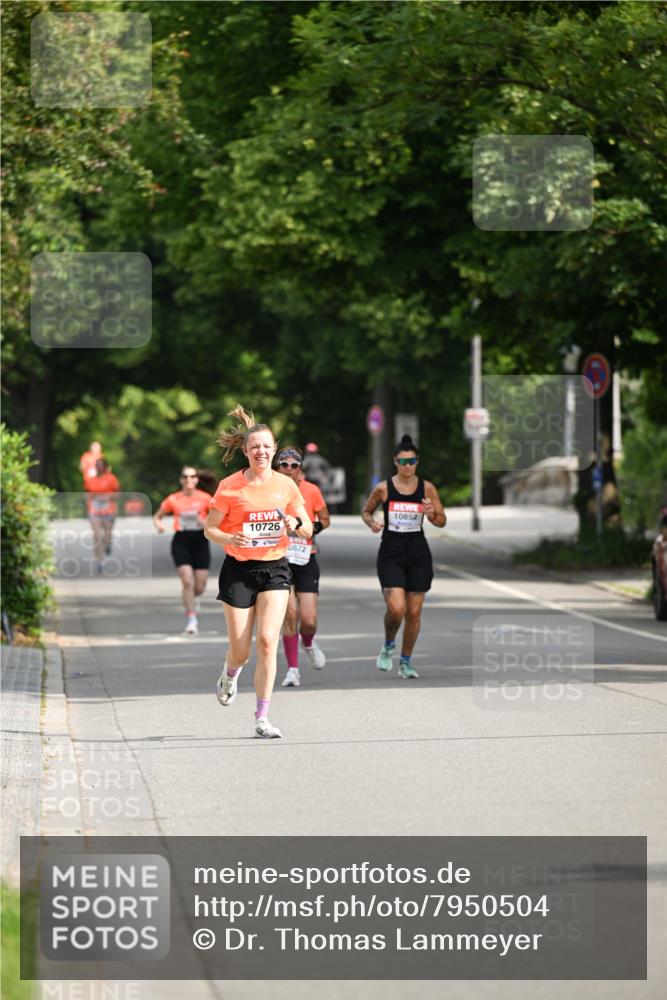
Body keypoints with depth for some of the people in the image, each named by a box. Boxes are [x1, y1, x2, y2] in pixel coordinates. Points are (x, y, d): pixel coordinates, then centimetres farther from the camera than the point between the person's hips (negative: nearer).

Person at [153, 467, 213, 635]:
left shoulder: (205, 498, 0)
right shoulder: (173, 500, 1)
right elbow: (157, 516, 12)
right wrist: (159, 524, -10)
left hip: (200, 543, 1)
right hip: (181, 543, -1)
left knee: (200, 586, 4)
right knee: (187, 581, -17)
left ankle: (194, 599, 42)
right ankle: (191, 618, -10)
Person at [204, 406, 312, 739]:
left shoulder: (286, 485, 1)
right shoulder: (229, 487, -7)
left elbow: (307, 529, 7)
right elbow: (209, 528, -2)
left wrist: (296, 524, -16)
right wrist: (229, 539, -23)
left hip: (274, 569, 1)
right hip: (238, 571, -1)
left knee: (268, 640, -14)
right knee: (241, 650, 0)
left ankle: (262, 718, -8)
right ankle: (229, 675, 40)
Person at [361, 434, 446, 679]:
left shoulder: (427, 488, 0)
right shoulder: (384, 489, -3)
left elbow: (442, 521, 6)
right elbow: (366, 511, 13)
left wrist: (431, 513, -16)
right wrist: (372, 523, -8)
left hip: (418, 555, 2)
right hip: (391, 554, -2)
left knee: (414, 613, 4)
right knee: (396, 608, -17)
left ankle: (406, 661, 20)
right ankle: (388, 645, 13)